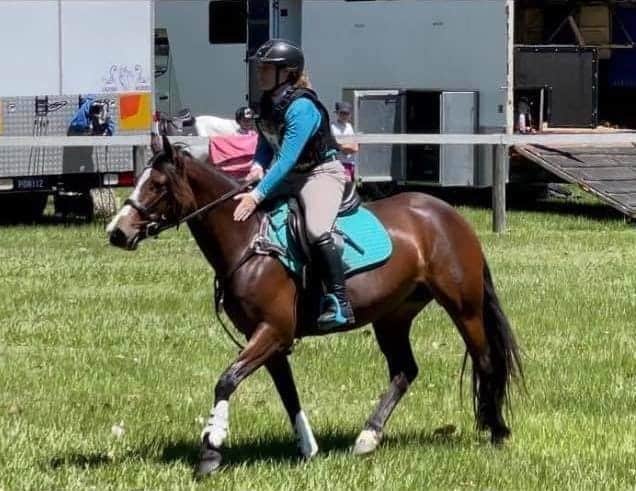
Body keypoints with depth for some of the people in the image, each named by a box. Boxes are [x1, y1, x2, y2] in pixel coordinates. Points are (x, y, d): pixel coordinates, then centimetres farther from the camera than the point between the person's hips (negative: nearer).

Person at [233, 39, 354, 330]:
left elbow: (287, 159, -29)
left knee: (316, 230, -35)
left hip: (322, 172, -10)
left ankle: (339, 303, -31)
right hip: (289, 176, 10)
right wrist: (258, 166, -7)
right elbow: (266, 143, 15)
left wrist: (258, 195, -32)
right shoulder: (268, 103, 2)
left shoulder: (302, 108, -24)